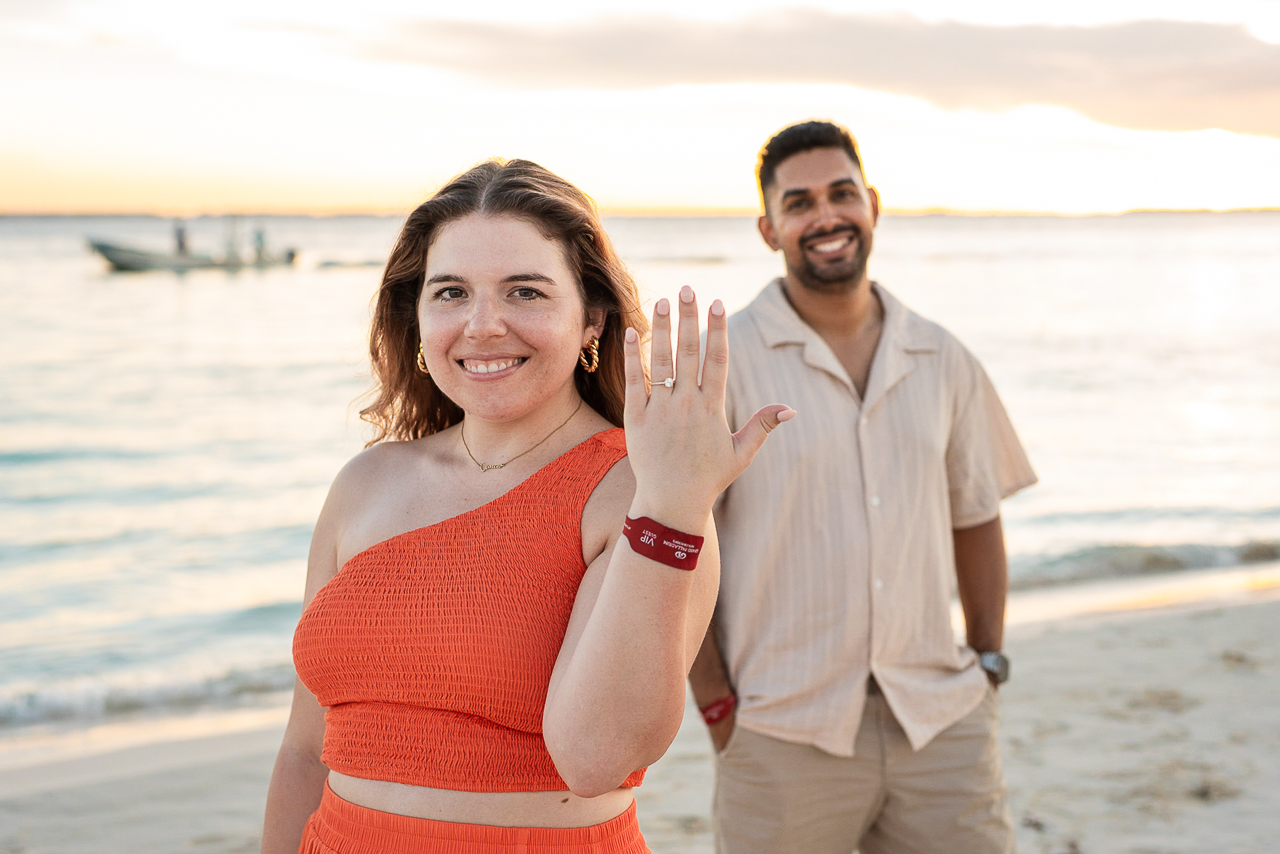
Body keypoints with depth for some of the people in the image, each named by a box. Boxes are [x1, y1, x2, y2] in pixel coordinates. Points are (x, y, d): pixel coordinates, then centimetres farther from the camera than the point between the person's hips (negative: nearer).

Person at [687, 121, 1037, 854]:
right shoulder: (724, 361, -5)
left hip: (941, 724, 4)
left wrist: (988, 664, 10)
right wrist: (717, 706, -7)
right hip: (785, 738, -3)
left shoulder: (943, 361, 8)